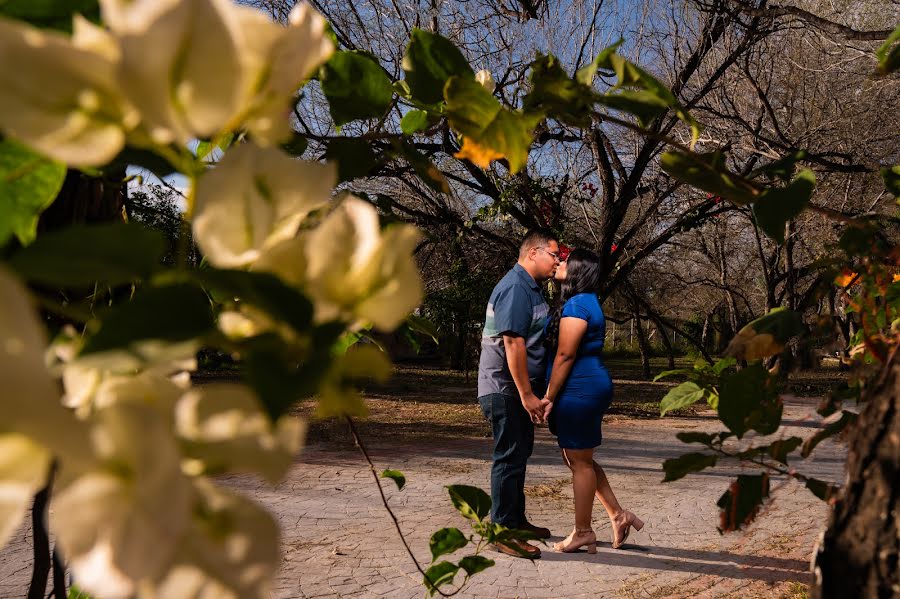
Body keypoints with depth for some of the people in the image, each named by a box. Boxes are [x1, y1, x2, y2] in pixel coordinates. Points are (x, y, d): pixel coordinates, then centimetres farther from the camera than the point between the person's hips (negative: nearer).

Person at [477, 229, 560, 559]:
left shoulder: (529, 288, 16)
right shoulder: (516, 288, -18)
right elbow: (513, 343, -25)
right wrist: (527, 395, -24)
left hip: (518, 391, 11)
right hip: (507, 391, -11)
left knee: (519, 454, 18)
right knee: (510, 458, -5)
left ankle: (516, 519, 30)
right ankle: (503, 532, 4)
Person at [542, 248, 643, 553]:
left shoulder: (576, 305, -16)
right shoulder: (587, 302, 15)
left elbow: (565, 356, -19)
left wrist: (549, 398, -16)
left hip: (579, 390, -10)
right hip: (589, 388, 10)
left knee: (580, 462, 1)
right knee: (579, 459, 18)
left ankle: (583, 533, 13)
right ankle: (618, 515, 22)